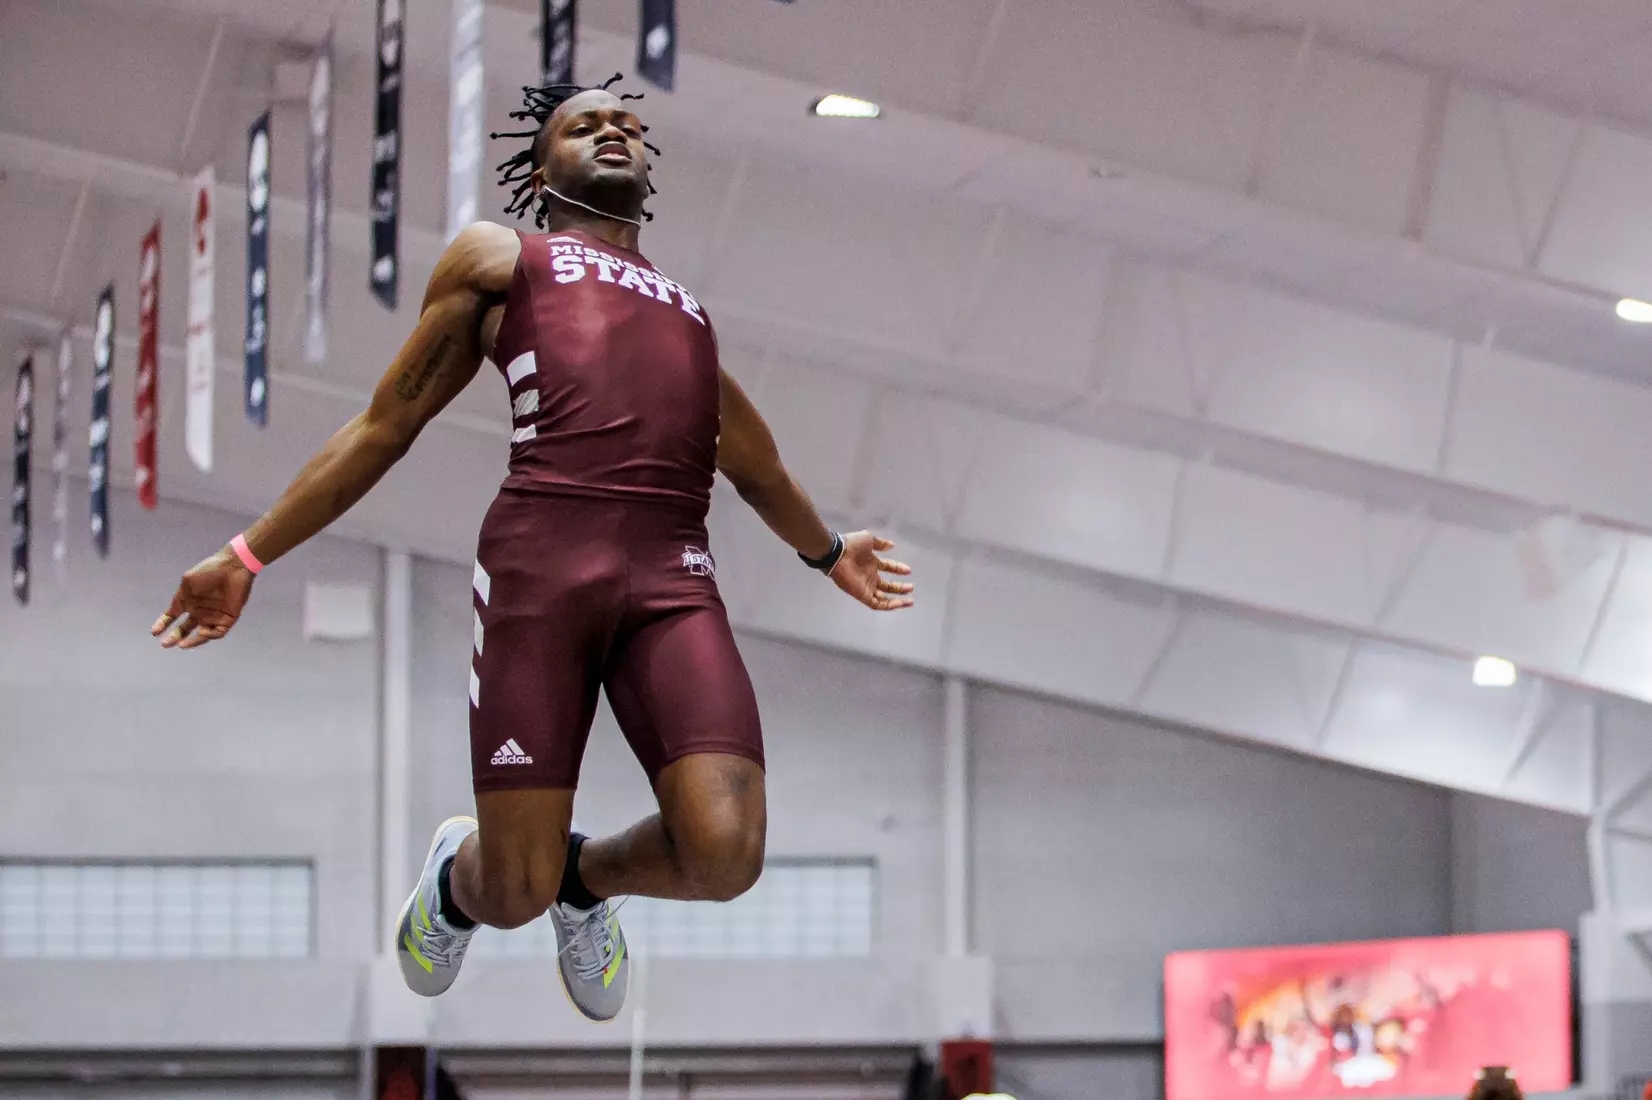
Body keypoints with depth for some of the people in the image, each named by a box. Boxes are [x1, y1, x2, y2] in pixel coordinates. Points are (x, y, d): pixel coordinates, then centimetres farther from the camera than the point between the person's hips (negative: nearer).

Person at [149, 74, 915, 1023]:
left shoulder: (689, 306, 32)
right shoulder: (497, 257, 20)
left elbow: (755, 464, 46)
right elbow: (385, 425, 21)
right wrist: (248, 557, 16)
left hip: (674, 574, 3)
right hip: (541, 559, -3)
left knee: (726, 856, -19)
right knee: (516, 895, -8)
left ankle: (589, 876, 16)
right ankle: (458, 875, 31)